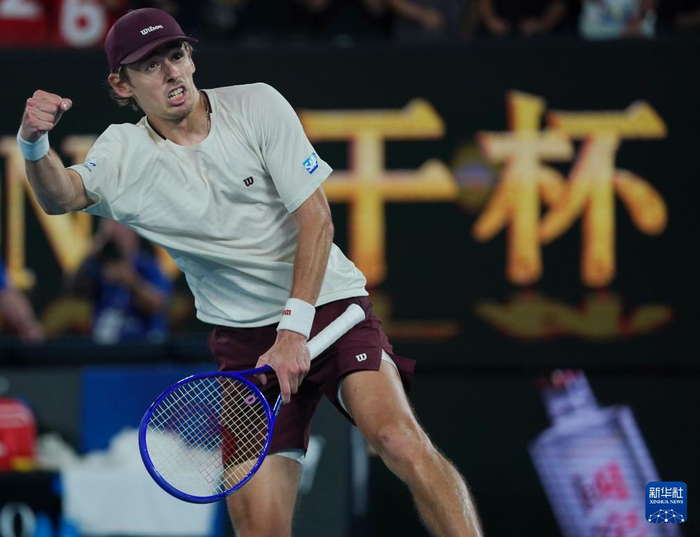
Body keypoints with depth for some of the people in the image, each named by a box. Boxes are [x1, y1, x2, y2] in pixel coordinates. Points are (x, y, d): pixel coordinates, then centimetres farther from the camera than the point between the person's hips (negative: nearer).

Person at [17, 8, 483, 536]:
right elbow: (63, 196, -21)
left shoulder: (257, 105, -5)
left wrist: (294, 329, -19)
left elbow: (316, 217, -8)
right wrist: (36, 146, -45)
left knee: (399, 441, -28)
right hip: (245, 342, 2)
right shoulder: (124, 154, -1)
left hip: (327, 301, -1)